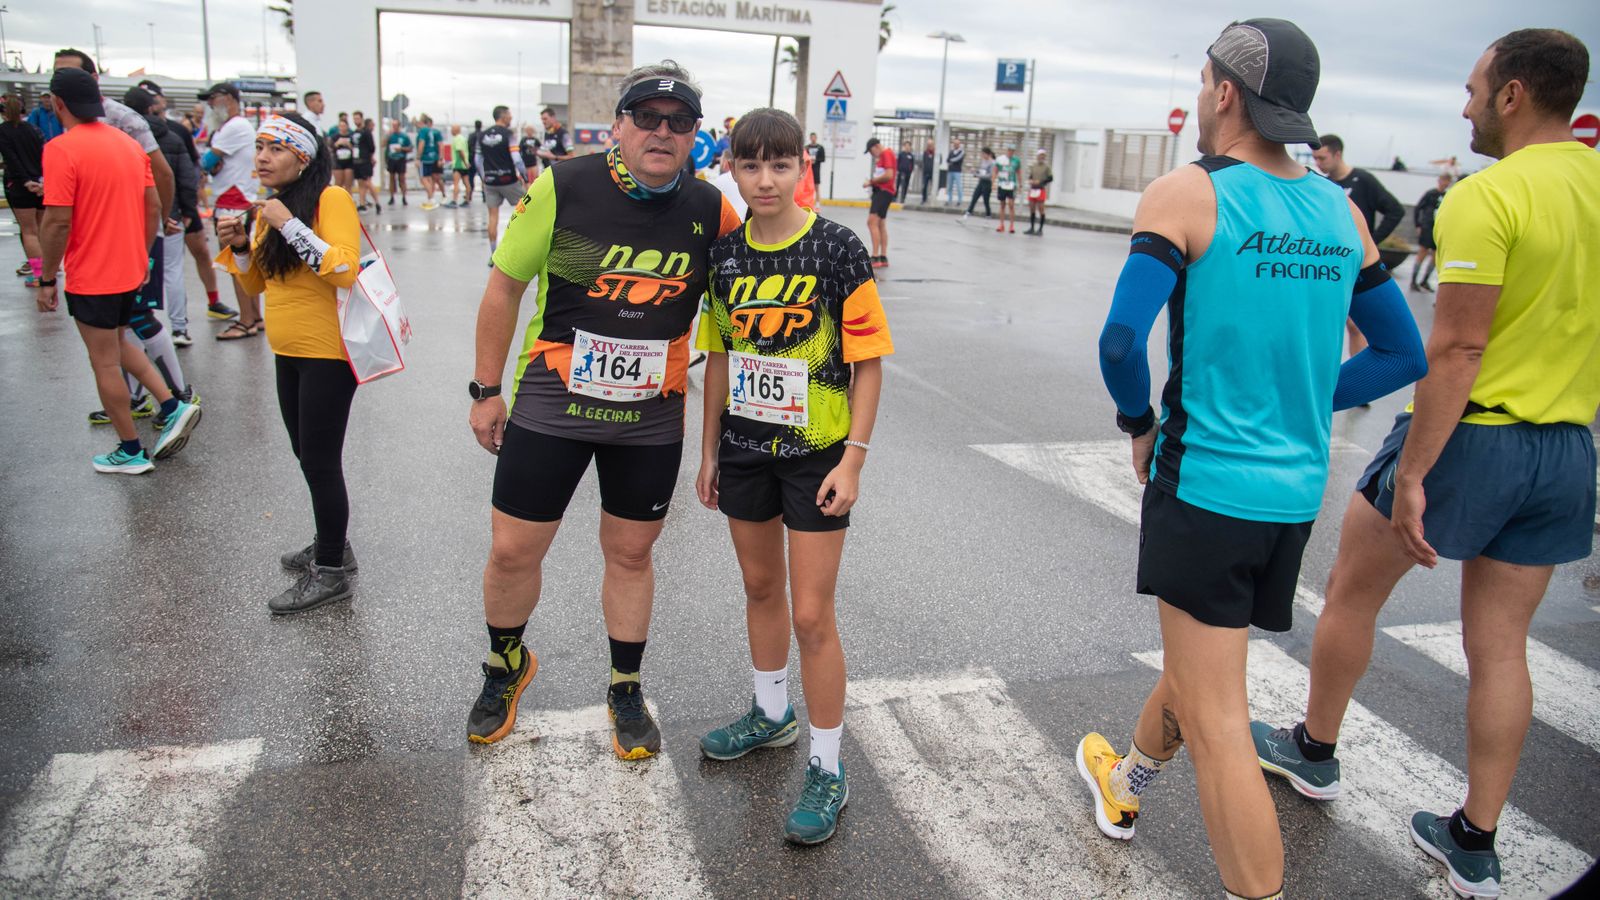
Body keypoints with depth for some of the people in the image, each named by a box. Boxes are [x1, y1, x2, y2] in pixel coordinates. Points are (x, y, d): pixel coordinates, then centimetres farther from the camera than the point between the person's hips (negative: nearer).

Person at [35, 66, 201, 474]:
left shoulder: (62, 149, -16)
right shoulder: (129, 143, 4)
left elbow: (57, 222, -19)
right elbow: (154, 206, 9)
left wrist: (47, 279, -9)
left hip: (91, 276, -7)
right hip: (130, 270, 7)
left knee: (105, 362, 6)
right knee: (117, 344, 25)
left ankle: (130, 452, 15)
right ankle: (174, 407, 13)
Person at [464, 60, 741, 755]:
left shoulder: (711, 211, -4)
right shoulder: (562, 188, -10)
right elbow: (504, 286, -2)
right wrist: (486, 389, -1)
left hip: (651, 418, 2)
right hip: (551, 404, -1)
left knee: (630, 553, 13)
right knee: (513, 550, 7)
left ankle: (626, 689, 33)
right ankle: (506, 666, 37)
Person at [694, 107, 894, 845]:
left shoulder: (838, 251, -13)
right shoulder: (725, 253, 1)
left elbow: (868, 363, -11)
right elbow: (721, 356, 10)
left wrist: (853, 460, -16)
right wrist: (709, 449, 11)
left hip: (816, 452, -5)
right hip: (745, 448, 5)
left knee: (811, 614, -2)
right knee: (760, 587, 20)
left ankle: (826, 772, 15)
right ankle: (771, 714, 44)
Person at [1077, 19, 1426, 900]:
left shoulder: (1186, 194, -12)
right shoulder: (1341, 212, 7)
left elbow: (1123, 339, -22)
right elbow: (1402, 355, 11)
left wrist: (1140, 426, -4)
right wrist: (1296, 404, 15)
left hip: (1205, 485, -8)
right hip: (1297, 489, 8)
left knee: (1215, 723, 0)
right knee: (1199, 655, 27)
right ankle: (1125, 782, 52)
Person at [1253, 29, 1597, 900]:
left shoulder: (1487, 197, -17)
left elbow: (1456, 349, -21)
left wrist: (1410, 475, -19)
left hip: (1471, 435, -7)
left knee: (1351, 594, 15)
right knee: (1499, 643, 13)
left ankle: (1314, 751, 33)